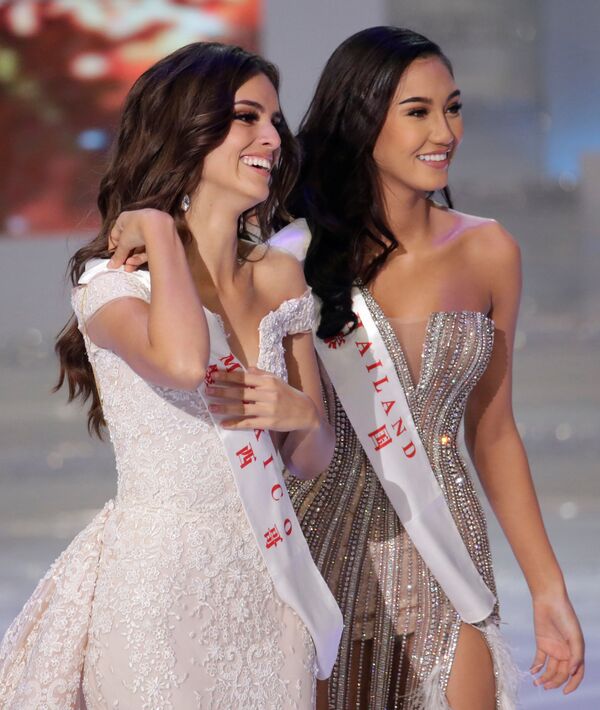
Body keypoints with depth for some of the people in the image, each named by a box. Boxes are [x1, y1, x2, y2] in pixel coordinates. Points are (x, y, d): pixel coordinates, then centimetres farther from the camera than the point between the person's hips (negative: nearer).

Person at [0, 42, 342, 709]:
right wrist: (157, 227, -17)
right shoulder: (112, 282, -9)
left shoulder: (281, 277, 8)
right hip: (161, 580, -6)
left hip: (268, 582, 6)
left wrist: (302, 415, -9)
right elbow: (183, 364, -33)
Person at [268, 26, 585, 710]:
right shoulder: (300, 257, -6)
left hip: (444, 552, 2)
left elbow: (492, 432, 10)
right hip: (327, 548, -2)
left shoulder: (487, 252, 3)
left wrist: (548, 589, 9)